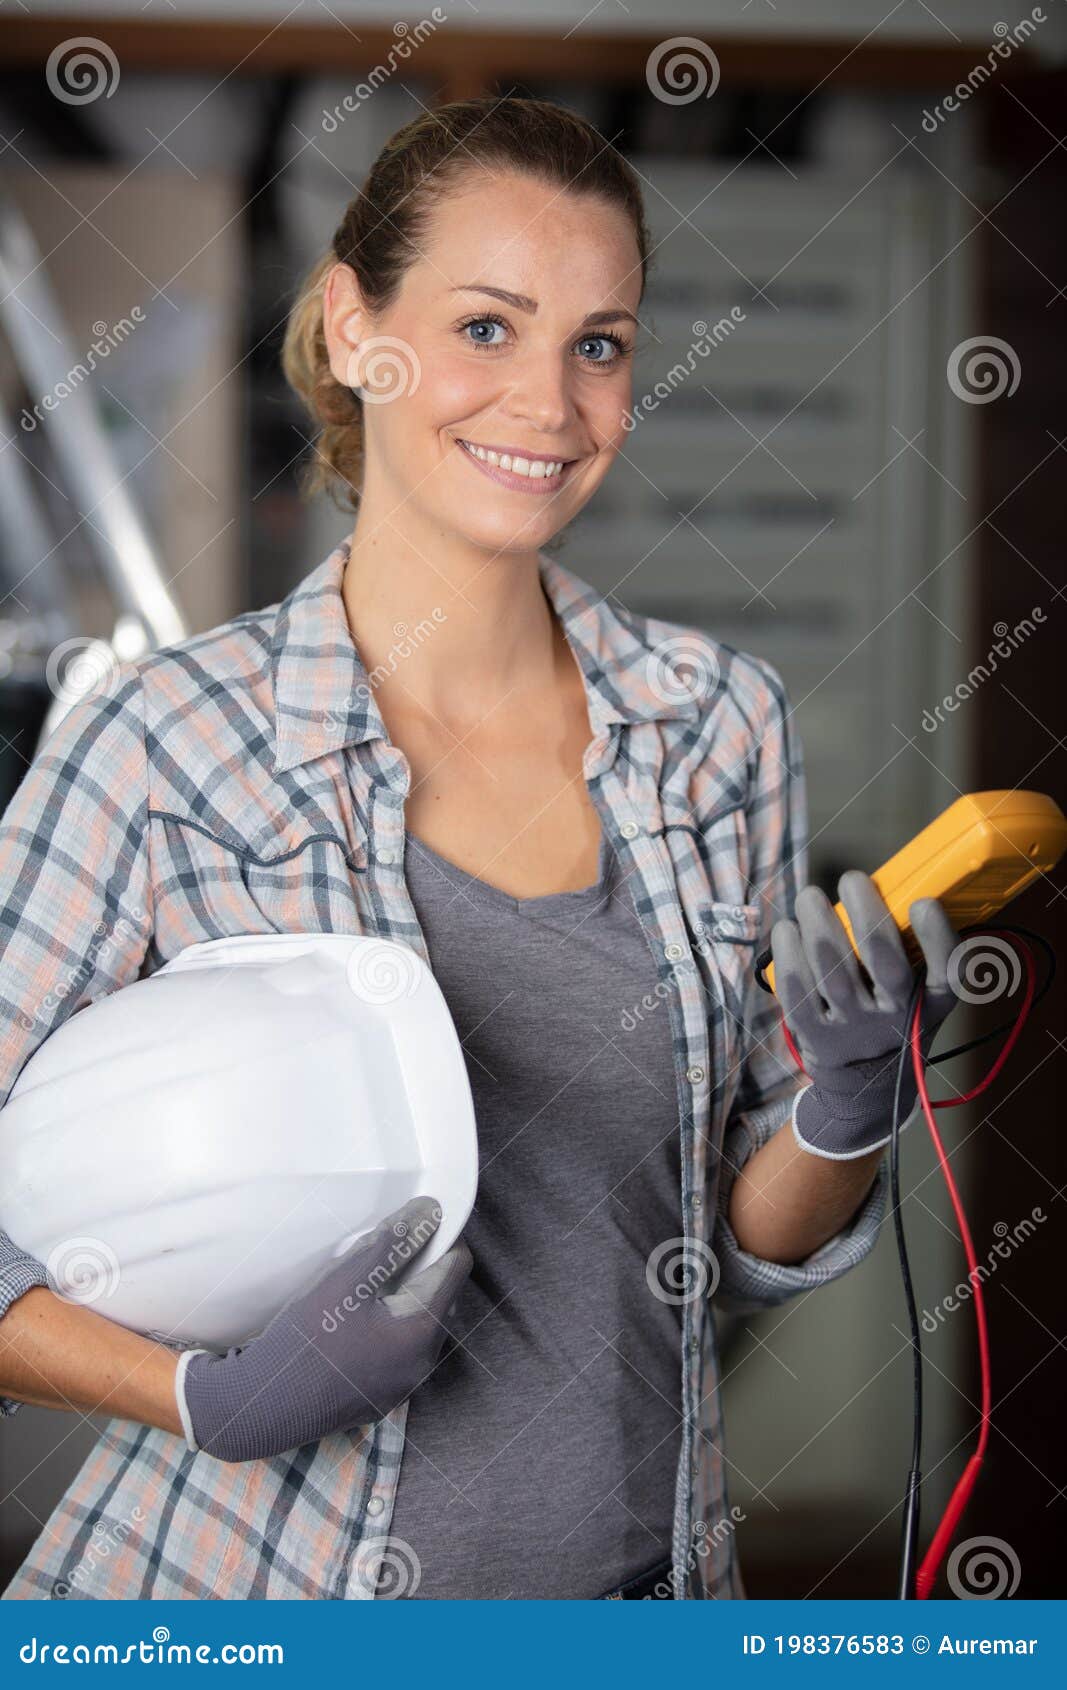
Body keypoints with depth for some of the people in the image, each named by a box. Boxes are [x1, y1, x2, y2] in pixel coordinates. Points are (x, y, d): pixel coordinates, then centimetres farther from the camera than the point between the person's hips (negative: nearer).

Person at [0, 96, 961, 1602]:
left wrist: (848, 1109, -13)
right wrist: (214, 1395, -22)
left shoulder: (724, 721, -2)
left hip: (633, 1574, 4)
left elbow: (750, 1248, 5)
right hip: (253, 1590, -3)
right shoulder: (171, 741, -14)